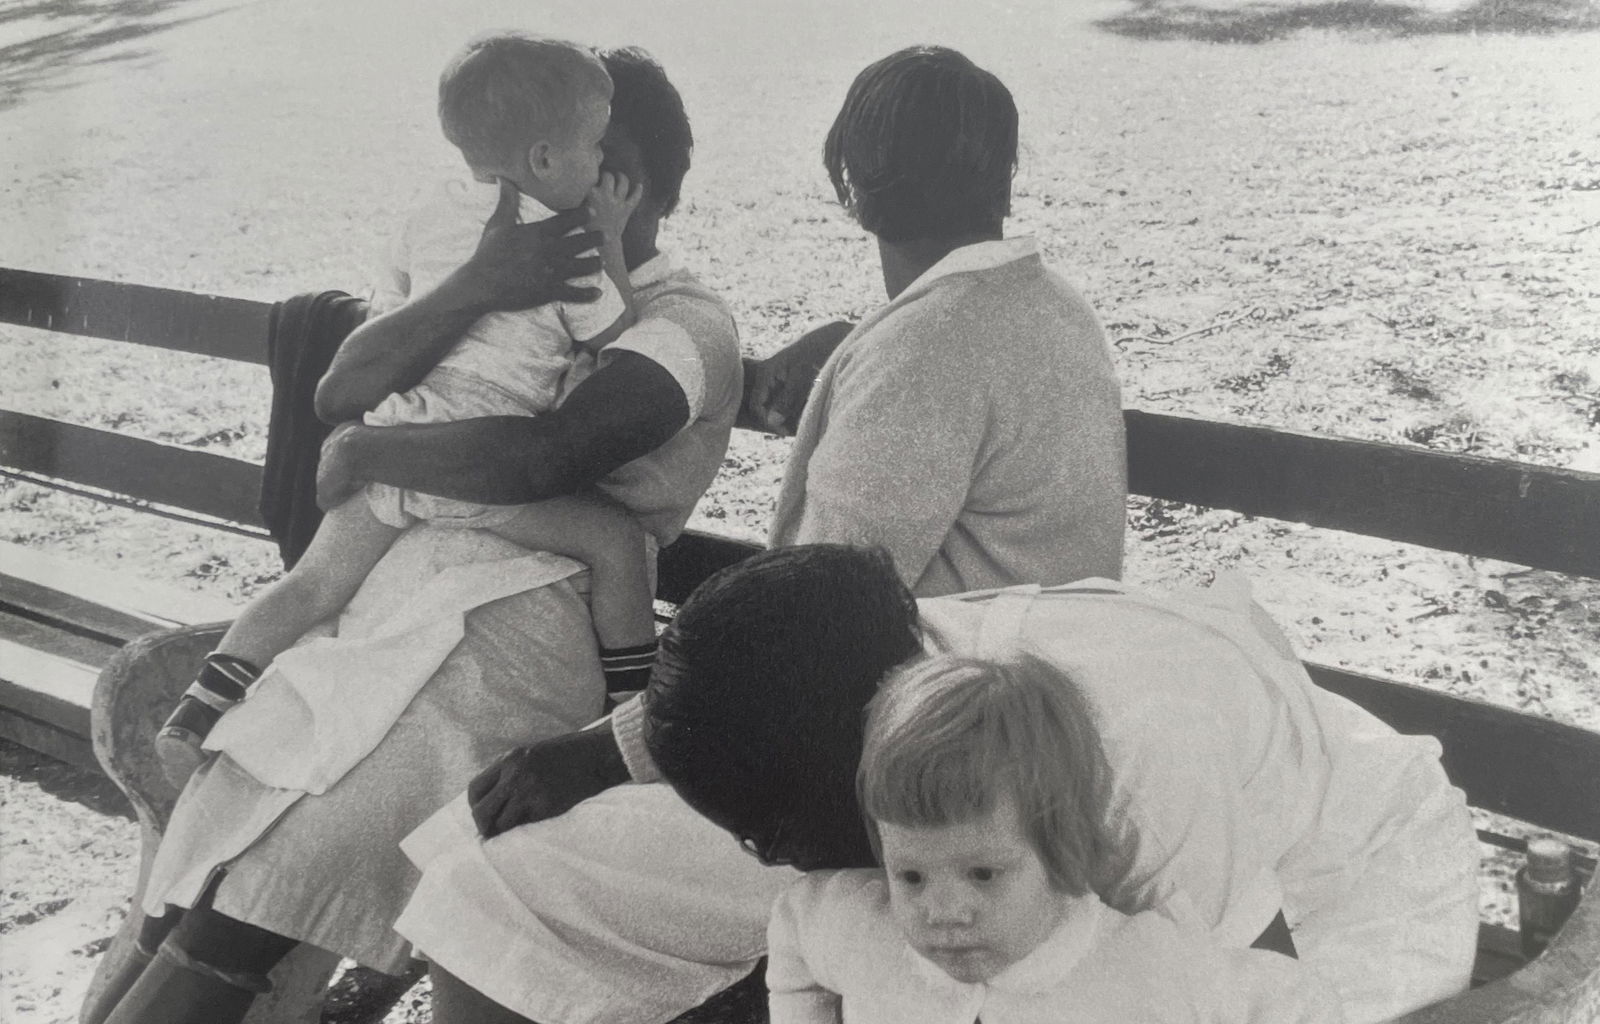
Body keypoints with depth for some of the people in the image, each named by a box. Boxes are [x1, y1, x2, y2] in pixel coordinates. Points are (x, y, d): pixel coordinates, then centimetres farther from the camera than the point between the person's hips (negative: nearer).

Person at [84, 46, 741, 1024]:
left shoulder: (685, 320, 3)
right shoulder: (506, 271, 24)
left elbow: (536, 458, -16)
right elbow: (342, 391, 7)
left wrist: (363, 452, -2)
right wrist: (472, 290, -9)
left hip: (518, 607, -7)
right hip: (392, 573, 7)